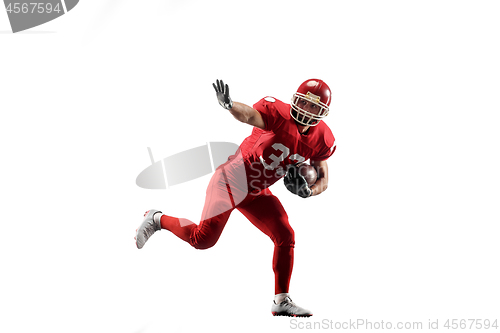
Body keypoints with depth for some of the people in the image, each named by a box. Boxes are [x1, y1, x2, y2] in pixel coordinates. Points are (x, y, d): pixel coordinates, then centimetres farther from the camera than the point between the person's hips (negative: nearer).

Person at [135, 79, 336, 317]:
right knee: (203, 239, -7)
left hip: (257, 193, 6)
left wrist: (308, 190, -12)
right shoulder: (278, 113, -21)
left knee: (286, 237, -3)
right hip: (232, 180, -6)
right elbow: (248, 114, -42)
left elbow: (323, 178, 11)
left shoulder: (322, 140, -2)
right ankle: (157, 220, 21)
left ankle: (281, 302, 10)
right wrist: (228, 104, -64)